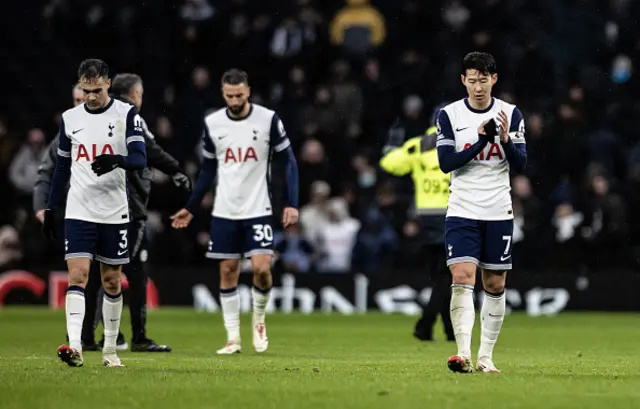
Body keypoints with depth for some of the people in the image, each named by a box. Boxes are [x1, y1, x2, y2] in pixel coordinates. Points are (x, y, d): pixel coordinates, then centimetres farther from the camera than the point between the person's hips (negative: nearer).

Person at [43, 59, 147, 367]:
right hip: (78, 212, 1)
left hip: (114, 213, -1)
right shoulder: (70, 118, 8)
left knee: (111, 281, 7)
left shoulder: (126, 114, -2)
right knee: (77, 275, -13)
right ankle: (74, 347, -22)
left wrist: (117, 160, -33)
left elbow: (140, 159, -12)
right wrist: (50, 209, 12)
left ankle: (110, 349, 18)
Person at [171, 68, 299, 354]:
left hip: (258, 210, -3)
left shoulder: (268, 120, -7)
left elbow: (288, 162, -1)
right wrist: (190, 208, 13)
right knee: (227, 271, 2)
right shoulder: (212, 124, 2)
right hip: (224, 212, 3)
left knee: (261, 268, -13)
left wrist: (292, 204, -10)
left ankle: (258, 318, 14)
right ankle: (233, 337, 8)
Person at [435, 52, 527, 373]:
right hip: (462, 212, -2)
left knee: (495, 285, 5)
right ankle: (463, 353, -22)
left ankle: (485, 356, 14)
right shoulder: (449, 115, -1)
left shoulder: (511, 114, 2)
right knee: (462, 279, -16)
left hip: (499, 213, 2)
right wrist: (481, 141, -18)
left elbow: (520, 164, -2)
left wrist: (505, 139, -20)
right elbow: (446, 163, -9)